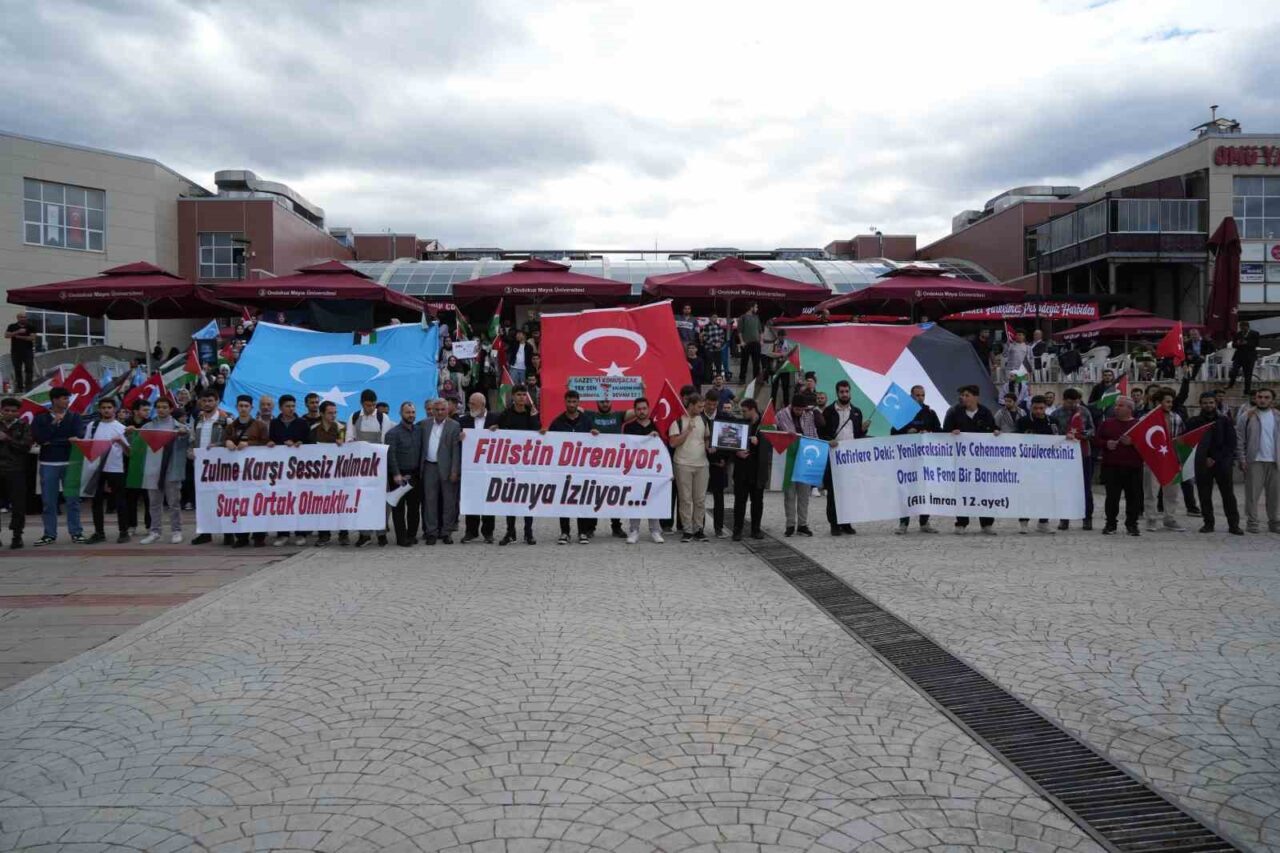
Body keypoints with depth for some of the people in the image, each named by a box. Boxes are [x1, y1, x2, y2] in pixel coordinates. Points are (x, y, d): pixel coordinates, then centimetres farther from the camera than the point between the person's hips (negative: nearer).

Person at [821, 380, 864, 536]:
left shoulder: (856, 412, 15)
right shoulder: (828, 411, 5)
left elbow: (859, 435, 17)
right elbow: (821, 433, 3)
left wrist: (863, 430, -4)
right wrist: (828, 441, -15)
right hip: (834, 456, -3)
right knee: (833, 491, -2)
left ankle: (847, 523, 11)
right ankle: (834, 524, 4)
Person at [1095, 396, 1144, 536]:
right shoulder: (1107, 423, 11)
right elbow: (1096, 440, 9)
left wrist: (1132, 442, -18)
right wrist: (1106, 444, -10)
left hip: (1133, 467, -1)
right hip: (1111, 466, 1)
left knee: (1133, 497, 2)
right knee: (1112, 496, 3)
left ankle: (1132, 524, 12)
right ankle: (1110, 523, 12)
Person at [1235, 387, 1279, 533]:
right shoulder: (1247, 416, -1)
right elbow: (1239, 439, -3)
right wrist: (1242, 459, -9)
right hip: (1254, 461, -3)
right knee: (1252, 493, -2)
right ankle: (1253, 522, 5)